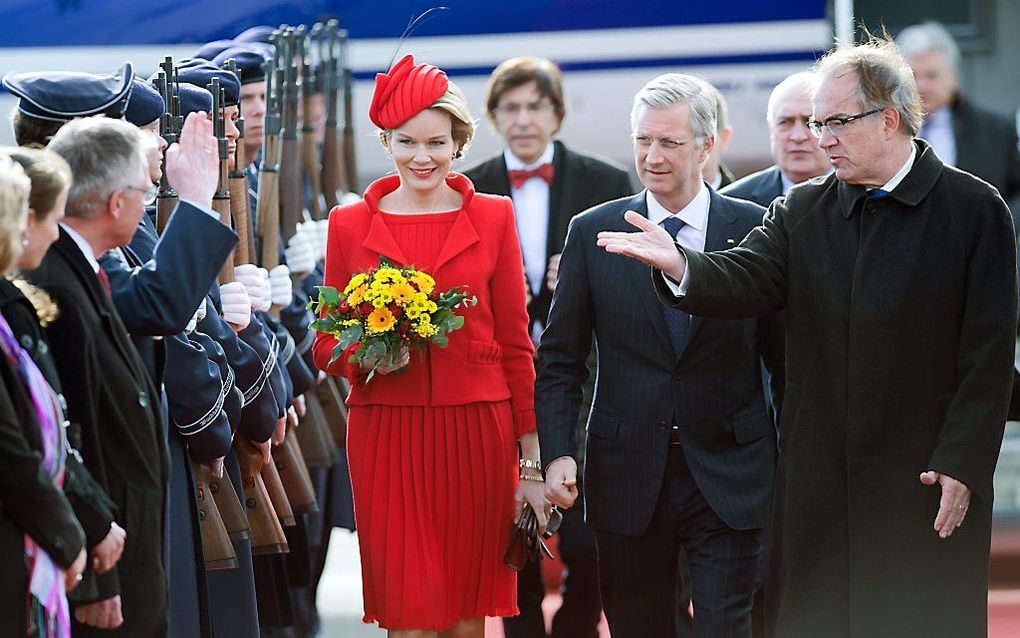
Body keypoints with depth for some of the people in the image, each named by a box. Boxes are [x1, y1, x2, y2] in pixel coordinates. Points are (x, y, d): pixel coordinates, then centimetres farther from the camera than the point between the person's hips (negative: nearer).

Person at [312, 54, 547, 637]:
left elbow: (516, 344, 5)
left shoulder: (493, 218, 5)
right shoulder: (350, 224, 5)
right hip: (387, 431, 0)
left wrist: (531, 464, 2)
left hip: (476, 432, 0)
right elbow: (327, 344, 10)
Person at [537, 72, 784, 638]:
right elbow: (560, 359, 6)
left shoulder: (755, 229, 0)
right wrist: (556, 453, -7)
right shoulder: (593, 232, 4)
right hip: (627, 476, 2)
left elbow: (785, 352, 4)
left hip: (728, 477, -2)